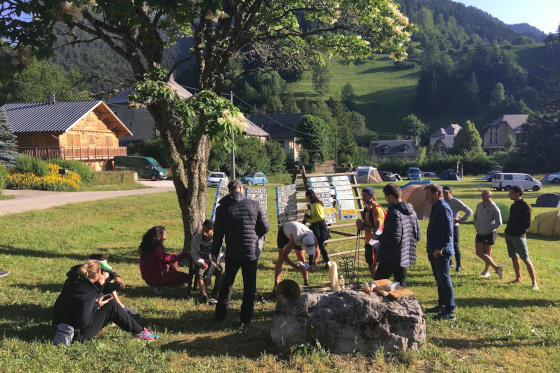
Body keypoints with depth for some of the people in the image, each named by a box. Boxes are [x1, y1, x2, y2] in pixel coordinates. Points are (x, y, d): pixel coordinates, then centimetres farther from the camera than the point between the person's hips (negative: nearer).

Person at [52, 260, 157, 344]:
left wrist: (99, 285, -3)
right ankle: (138, 331, 0)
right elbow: (84, 321, -28)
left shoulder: (74, 280, -1)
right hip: (78, 334, -9)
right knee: (112, 305, -9)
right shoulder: (88, 294, -27)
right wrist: (97, 305, -15)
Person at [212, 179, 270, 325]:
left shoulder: (222, 208, -3)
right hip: (252, 252, -1)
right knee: (249, 286, 10)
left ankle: (220, 315, 22)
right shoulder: (254, 205, -5)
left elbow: (218, 233, 0)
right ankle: (246, 318, 15)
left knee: (227, 283, 18)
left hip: (232, 253, 1)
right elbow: (265, 227, -3)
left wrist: (215, 252, 12)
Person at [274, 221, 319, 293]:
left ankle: (306, 283, 10)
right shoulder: (294, 239, -47)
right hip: (283, 232, -4)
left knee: (301, 258, -2)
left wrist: (313, 264, -28)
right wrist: (296, 267, -41)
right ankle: (276, 286, -19)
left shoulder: (313, 238, -33)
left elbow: (316, 252, -13)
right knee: (281, 258, -16)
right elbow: (284, 256, -38)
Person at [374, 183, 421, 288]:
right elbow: (417, 235, 15)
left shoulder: (394, 212, -18)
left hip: (391, 257, -9)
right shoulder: (411, 211, 10)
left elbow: (395, 238, -22)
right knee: (401, 285, 15)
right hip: (406, 256, 9)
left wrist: (378, 237, -9)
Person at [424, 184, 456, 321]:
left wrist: (440, 248, -24)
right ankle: (442, 305, 30)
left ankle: (450, 311, 1)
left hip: (441, 253, -10)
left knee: (444, 280, -5)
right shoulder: (436, 208, 15)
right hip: (434, 252, 10)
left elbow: (448, 233, -25)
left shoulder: (443, 208, -18)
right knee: (439, 280, 18)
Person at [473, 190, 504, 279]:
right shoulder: (479, 205, 4)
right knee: (479, 253, -1)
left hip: (489, 234, -6)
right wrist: (476, 226, 8)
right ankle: (496, 268, 12)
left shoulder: (494, 208, -13)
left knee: (487, 254, 2)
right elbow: (475, 216, 20)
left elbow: (499, 223, -9)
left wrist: (489, 229, -13)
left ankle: (486, 271, 18)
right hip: (479, 234, 6)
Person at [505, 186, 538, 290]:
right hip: (509, 235, 8)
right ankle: (518, 279, 26)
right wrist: (508, 229, 9)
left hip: (518, 236, -8)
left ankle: (534, 283, -3)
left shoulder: (525, 206, -13)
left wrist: (517, 231, -11)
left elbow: (527, 224, -15)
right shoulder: (513, 205, 13)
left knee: (526, 260, -7)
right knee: (514, 258, 15)